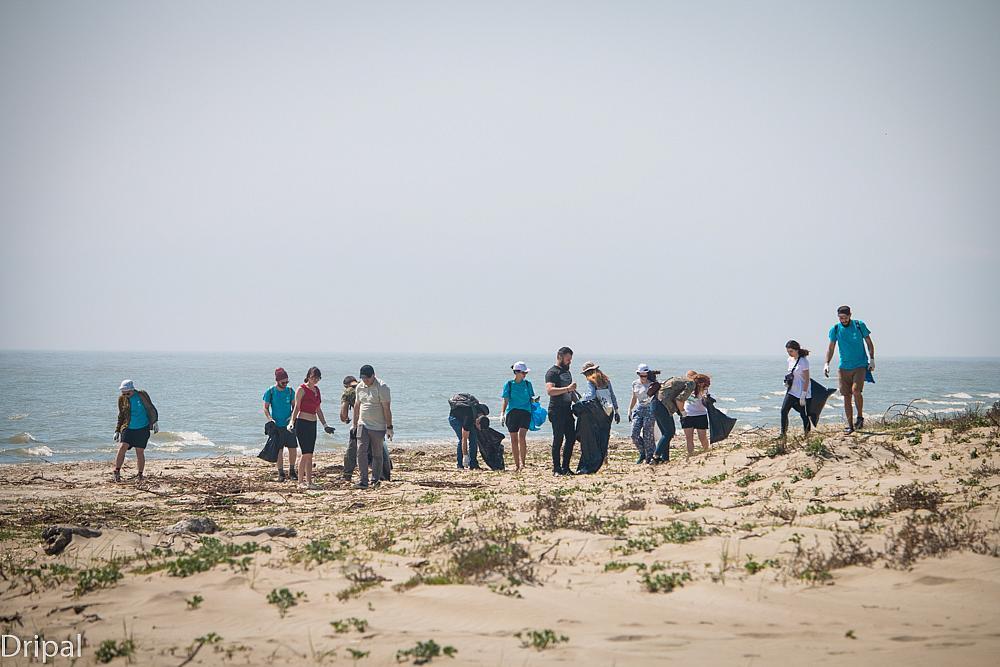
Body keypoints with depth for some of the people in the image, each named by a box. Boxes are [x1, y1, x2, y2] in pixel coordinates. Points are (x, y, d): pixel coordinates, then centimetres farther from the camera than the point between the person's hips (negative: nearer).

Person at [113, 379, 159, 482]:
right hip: (128, 428, 2)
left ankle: (140, 475, 11)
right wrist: (117, 431, 11)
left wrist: (155, 422, -5)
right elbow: (121, 416, 14)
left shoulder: (142, 395, -3)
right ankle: (117, 472, -12)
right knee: (122, 447, -17)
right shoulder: (122, 399, 4)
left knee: (140, 452, -2)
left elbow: (151, 409, 4)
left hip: (142, 429, -2)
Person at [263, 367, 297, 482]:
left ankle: (292, 471, 15)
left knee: (292, 448, 0)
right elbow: (266, 408, -1)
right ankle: (281, 473, 9)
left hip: (288, 424, 2)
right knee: (279, 450, 0)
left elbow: (294, 405, 10)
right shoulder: (270, 391, -5)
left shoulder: (289, 390, 2)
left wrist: (292, 416, -8)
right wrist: (270, 419, -16)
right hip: (277, 425, -2)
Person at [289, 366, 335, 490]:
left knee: (309, 455, 7)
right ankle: (301, 481, -4)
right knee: (306, 453, -10)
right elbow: (296, 407, -9)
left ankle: (309, 481, 8)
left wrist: (325, 425, 22)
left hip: (312, 424, 7)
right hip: (302, 423, -7)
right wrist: (292, 422, -19)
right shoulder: (302, 389, -6)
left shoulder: (316, 390, 15)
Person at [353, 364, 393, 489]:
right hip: (363, 426, 4)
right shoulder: (359, 387, 6)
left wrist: (389, 427, -12)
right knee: (361, 451, -10)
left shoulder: (382, 387, -12)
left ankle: (375, 480, 16)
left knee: (377, 454, 4)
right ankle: (363, 480, -11)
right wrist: (354, 424, 21)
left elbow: (387, 408, -12)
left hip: (378, 427, -4)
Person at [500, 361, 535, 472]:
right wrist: (502, 413, -7)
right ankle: (516, 464, 11)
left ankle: (522, 461, -17)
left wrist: (535, 401, -2)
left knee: (522, 435, -20)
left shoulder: (527, 384, 11)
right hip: (512, 412, 0)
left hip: (525, 412, 0)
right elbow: (506, 401, 4)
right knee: (514, 439, 2)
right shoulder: (509, 384, 5)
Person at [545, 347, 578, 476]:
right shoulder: (552, 372, -8)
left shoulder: (567, 372, 20)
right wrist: (567, 389, -26)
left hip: (567, 410, 8)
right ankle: (556, 468, 0)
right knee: (558, 440, -5)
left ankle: (565, 467, 12)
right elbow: (549, 390, -22)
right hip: (557, 411, -8)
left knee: (571, 438, 5)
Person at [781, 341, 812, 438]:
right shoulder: (790, 360, 7)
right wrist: (787, 382, 0)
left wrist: (803, 396, -18)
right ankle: (783, 434, -3)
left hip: (802, 393, -7)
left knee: (803, 414, 1)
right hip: (792, 391, 7)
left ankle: (807, 434, 15)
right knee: (784, 410, -6)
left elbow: (806, 380, -16)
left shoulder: (803, 361, -15)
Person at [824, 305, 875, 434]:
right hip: (844, 367, 3)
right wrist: (826, 363, -6)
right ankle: (850, 425, 10)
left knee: (856, 390, -21)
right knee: (846, 396, 1)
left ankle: (860, 417, 0)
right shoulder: (835, 329, 1)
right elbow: (831, 348, 7)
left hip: (860, 365, -3)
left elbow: (869, 343, 6)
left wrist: (872, 359, -2)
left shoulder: (859, 325, -3)